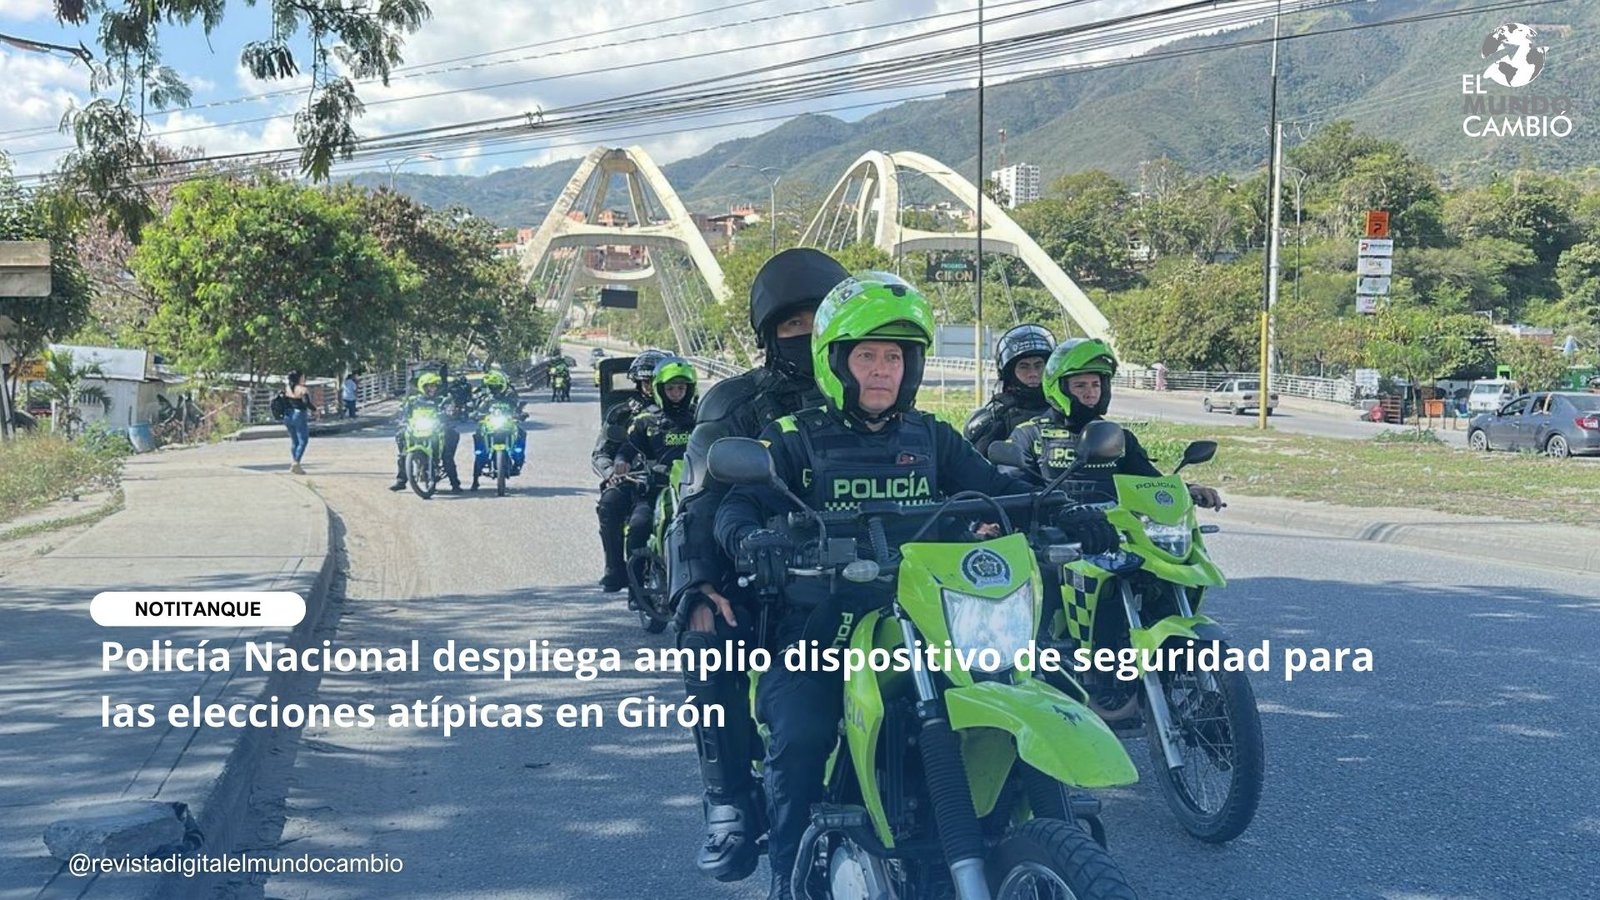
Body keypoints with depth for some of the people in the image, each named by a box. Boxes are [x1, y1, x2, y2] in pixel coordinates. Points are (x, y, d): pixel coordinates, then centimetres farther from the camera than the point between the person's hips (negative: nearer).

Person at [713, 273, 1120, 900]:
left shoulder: (931, 438, 17)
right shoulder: (793, 440, 6)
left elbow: (994, 487, 11)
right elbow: (740, 501, -7)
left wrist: (1063, 513, -6)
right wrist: (750, 535, -31)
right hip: (819, 626, -3)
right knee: (800, 740, -26)